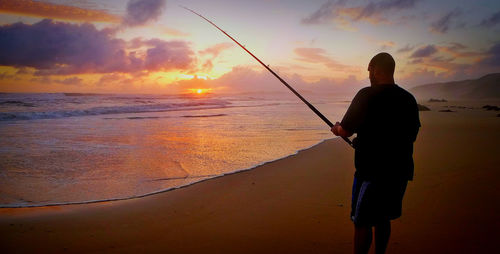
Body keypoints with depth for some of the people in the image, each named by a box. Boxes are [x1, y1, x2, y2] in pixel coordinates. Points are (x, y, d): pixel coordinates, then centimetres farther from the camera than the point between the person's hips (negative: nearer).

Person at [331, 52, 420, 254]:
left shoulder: (367, 95, -14)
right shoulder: (409, 99, 7)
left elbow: (346, 131, -12)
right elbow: (412, 135, 16)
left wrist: (337, 129, 10)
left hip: (372, 171, -7)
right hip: (400, 170, 7)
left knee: (362, 222, 3)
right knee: (383, 218, 20)